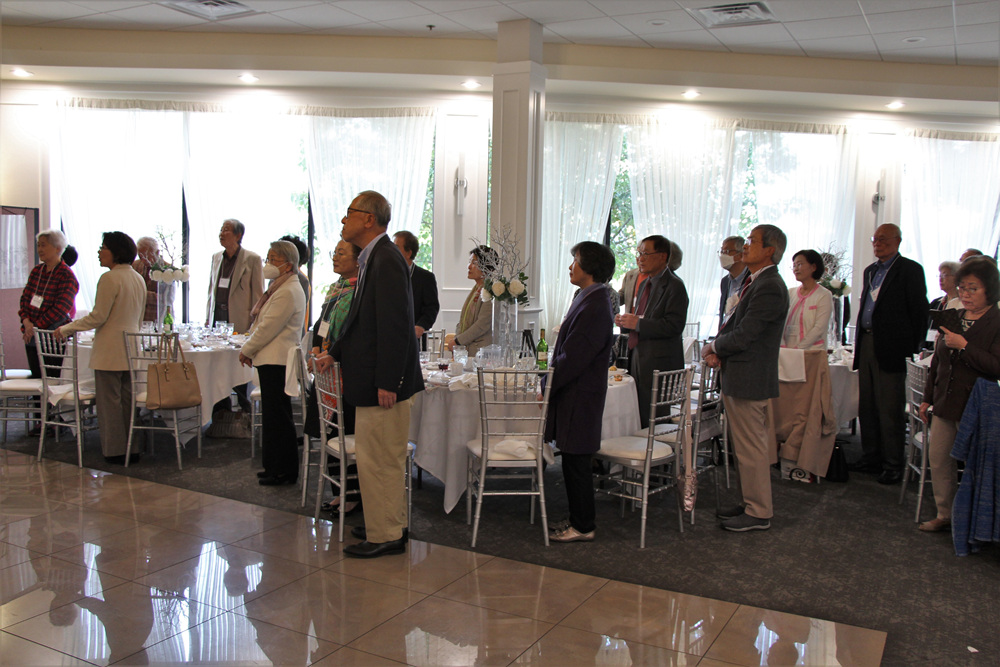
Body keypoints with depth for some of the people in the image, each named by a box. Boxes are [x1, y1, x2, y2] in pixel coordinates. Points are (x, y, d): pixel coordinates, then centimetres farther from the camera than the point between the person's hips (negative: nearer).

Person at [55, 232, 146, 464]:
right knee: (127, 399, 13)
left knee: (109, 400, 1)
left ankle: (115, 450, 7)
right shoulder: (138, 279, 10)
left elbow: (98, 317, -14)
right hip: (130, 349, 8)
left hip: (110, 349, -8)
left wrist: (66, 328, -4)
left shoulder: (110, 278, -14)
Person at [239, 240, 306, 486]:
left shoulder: (288, 292, -17)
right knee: (274, 415, 15)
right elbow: (262, 324, 21)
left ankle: (283, 472, 7)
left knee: (277, 417, -3)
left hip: (276, 361, -10)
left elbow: (268, 328, -18)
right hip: (272, 360, 10)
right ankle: (276, 467, 24)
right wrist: (250, 349, 10)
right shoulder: (281, 288, 17)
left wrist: (246, 350, -6)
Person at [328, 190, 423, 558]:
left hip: (382, 381, -10)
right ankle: (390, 524, 31)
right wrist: (334, 352, 16)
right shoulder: (374, 258, 14)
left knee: (378, 459, 0)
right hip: (372, 379, 10)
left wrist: (387, 383, -23)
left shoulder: (386, 260, -18)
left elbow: (395, 326, -23)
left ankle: (385, 536, 12)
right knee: (383, 458, 19)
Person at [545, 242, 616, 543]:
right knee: (574, 462, 17)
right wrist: (551, 383, 13)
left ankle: (582, 527, 14)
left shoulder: (594, 308, -21)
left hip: (580, 397, -10)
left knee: (576, 463, 1)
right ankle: (578, 519, 29)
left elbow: (574, 358, -23)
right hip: (575, 394, 10)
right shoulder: (590, 298, 11)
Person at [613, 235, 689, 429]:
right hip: (638, 361, 9)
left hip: (659, 365, -9)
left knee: (652, 423, -5)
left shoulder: (674, 286, -11)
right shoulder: (645, 285, 18)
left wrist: (638, 323, -20)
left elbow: (674, 326, -20)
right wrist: (626, 322, 4)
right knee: (637, 419, 9)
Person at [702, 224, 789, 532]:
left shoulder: (769, 288, -20)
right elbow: (734, 325, 15)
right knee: (748, 447, 18)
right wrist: (716, 348, -3)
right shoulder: (757, 283, 13)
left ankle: (758, 514, 12)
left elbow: (742, 336, -23)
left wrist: (714, 347, -5)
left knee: (751, 449, 0)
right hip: (740, 378, 10)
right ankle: (754, 503, 30)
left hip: (748, 380, -10)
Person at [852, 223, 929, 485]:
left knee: (890, 409, -2)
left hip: (891, 347, -8)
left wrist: (913, 348, -11)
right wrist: (860, 343, 13)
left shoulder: (910, 270, -6)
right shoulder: (871, 270, 18)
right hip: (866, 345, 8)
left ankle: (893, 465, 7)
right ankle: (871, 457, 24)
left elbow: (919, 311, -9)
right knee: (867, 406, 13)